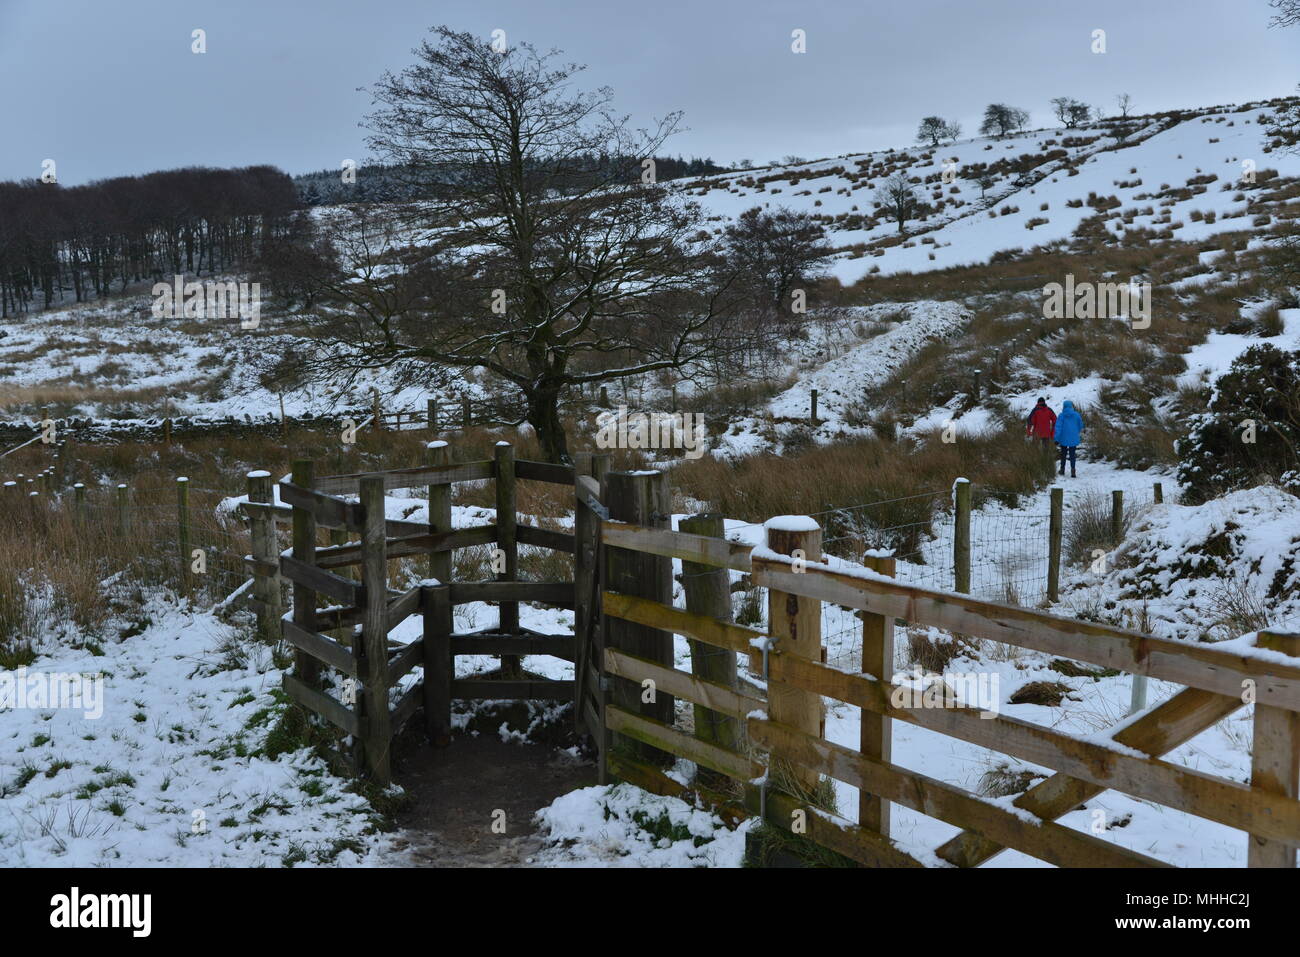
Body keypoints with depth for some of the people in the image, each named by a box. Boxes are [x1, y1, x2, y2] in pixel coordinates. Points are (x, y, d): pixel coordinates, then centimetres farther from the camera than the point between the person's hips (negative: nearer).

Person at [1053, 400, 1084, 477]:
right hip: (1073, 439, 0)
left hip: (1064, 439, 0)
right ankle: (1073, 472, -7)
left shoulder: (1061, 415, -7)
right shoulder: (1076, 415, -2)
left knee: (1063, 454, 15)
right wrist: (1078, 432, 31)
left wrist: (1056, 439, -10)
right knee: (1072, 455, 2)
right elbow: (1081, 426, 10)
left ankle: (1062, 470, 25)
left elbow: (1058, 427, -11)